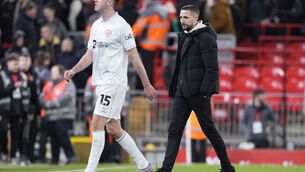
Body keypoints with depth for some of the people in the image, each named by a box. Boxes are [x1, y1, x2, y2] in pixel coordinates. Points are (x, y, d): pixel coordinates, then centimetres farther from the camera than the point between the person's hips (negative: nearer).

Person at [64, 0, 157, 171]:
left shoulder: (121, 26, -10)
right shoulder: (96, 26, 15)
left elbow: (135, 57, -9)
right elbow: (90, 55, 20)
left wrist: (147, 85, -7)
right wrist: (73, 70, 3)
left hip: (114, 83, -9)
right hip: (101, 83, 9)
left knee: (97, 124, -14)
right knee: (113, 129, 9)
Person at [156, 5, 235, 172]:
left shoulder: (205, 37, -11)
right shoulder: (184, 36, 16)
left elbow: (212, 68, -15)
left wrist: (204, 92, -20)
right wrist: (174, 89, 15)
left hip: (198, 93, -8)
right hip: (182, 92, 8)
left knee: (209, 130, 1)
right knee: (174, 130, -2)